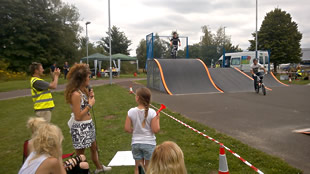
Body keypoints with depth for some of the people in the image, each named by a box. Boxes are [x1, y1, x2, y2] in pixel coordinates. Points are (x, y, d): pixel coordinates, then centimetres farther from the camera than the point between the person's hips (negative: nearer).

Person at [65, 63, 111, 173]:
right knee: (80, 154, 8)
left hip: (88, 124, 10)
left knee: (94, 147, 26)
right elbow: (78, 116, -23)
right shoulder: (76, 94, -23)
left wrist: (90, 97, -1)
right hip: (80, 127, -10)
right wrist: (90, 105, -16)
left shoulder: (83, 90, 5)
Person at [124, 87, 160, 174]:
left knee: (138, 167, 16)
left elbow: (127, 129, -7)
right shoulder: (151, 112, -16)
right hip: (149, 143, -1)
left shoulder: (131, 112, -11)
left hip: (135, 143, 2)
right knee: (148, 167, 15)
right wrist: (157, 119, -2)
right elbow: (156, 130, -15)